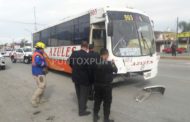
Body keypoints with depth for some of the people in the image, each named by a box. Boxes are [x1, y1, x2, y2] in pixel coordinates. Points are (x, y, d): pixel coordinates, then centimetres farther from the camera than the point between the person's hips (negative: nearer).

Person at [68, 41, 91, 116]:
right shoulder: (87, 56, -22)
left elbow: (70, 63, 8)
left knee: (79, 94, 21)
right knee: (84, 95, 9)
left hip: (76, 77, 7)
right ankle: (81, 111, 19)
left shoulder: (74, 53, -4)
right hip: (84, 79, -6)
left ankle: (81, 107, 39)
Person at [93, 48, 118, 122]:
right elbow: (115, 70, -3)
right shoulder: (109, 63, -16)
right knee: (107, 102, 8)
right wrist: (113, 64, 13)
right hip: (106, 85, -4)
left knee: (97, 100, 17)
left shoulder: (96, 63, -7)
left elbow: (93, 72, 3)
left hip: (97, 84, 5)